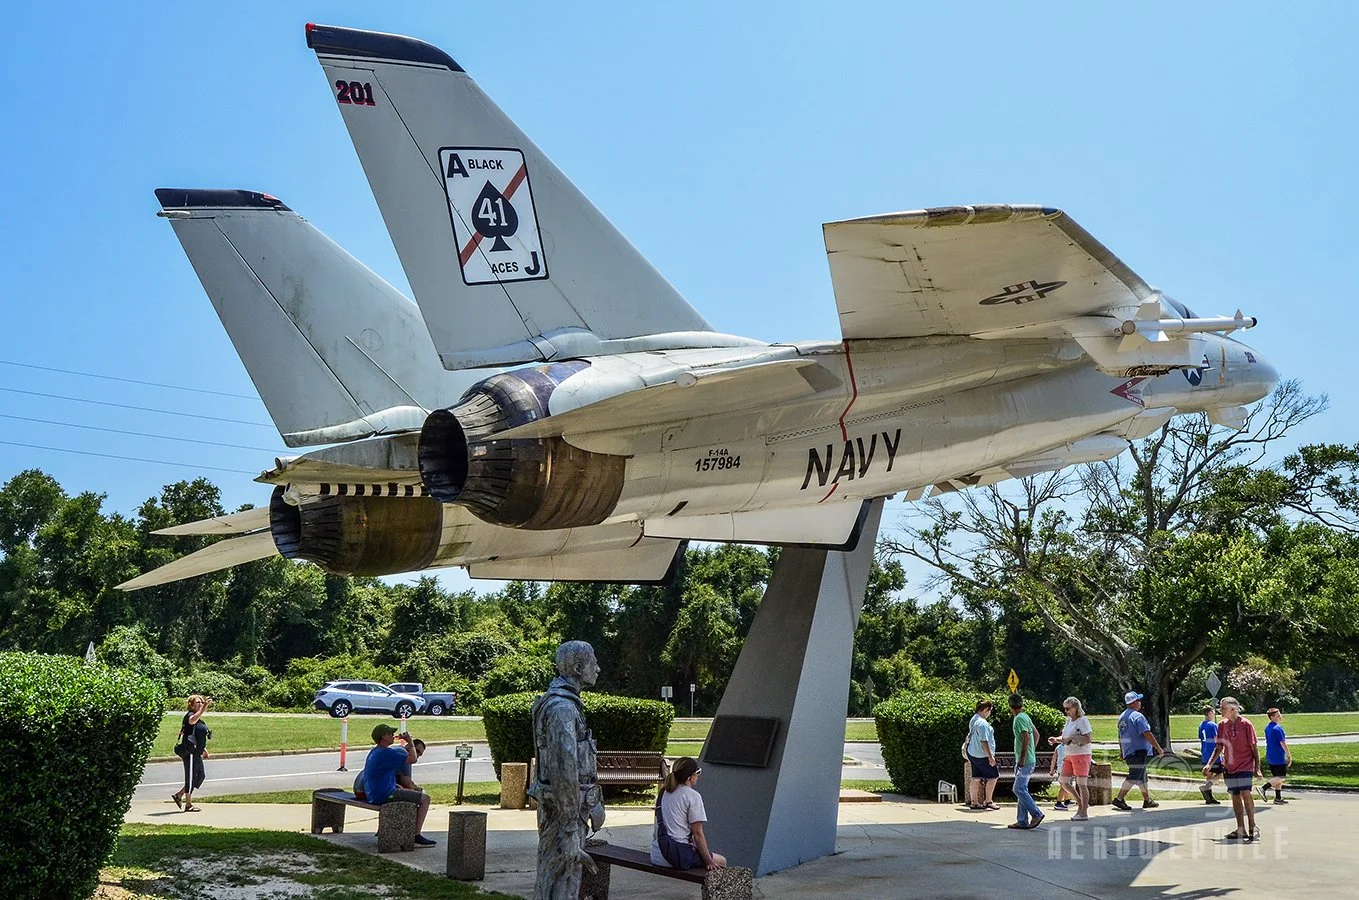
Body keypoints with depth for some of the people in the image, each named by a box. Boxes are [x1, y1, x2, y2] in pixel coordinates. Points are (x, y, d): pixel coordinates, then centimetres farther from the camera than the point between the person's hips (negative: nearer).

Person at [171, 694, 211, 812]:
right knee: (191, 776, -4)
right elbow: (192, 720, -37)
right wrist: (204, 708, -47)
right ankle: (188, 805, 4)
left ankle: (178, 795, 20)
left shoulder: (201, 720, 18)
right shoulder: (189, 715, -10)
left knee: (201, 775, 11)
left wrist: (204, 750, 25)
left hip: (196, 753, 9)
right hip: (189, 752, -9)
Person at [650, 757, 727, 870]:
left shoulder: (664, 793, 12)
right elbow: (697, 833, -11)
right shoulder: (693, 796, -10)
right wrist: (709, 861, -5)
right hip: (677, 855, -8)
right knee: (722, 861, 9)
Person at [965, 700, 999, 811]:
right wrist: (990, 756, -20)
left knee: (976, 778, 12)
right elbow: (984, 741, -23)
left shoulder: (973, 720, 11)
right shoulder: (982, 723, -20)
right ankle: (988, 801, 6)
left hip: (972, 754, 9)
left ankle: (974, 802, 15)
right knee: (993, 776, 2)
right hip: (982, 755, -9)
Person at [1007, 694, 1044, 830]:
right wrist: (1032, 751, 25)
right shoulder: (1025, 716, 15)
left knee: (1019, 789, -9)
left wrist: (1022, 758, -23)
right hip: (1029, 759, 10)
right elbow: (1036, 734, 23)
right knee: (1022, 790, 10)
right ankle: (1022, 821, 12)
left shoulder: (1019, 718, -15)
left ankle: (1036, 814, -7)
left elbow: (1026, 738, -24)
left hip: (1025, 761, -10)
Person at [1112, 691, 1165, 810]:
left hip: (1127, 752, 9)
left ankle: (1147, 800, 23)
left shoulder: (1122, 717, 14)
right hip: (1138, 751, -9)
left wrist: (1121, 751, 29)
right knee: (1134, 776, -8)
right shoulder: (1138, 716, -15)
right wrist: (1159, 749, -13)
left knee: (1142, 777, 17)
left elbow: (1120, 735, 21)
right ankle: (1119, 799, -11)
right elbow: (1147, 735, -18)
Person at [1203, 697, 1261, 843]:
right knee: (1235, 797, 7)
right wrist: (1209, 764, 3)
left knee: (1246, 794, -15)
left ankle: (1252, 828, -6)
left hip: (1245, 766, -5)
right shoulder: (1223, 725, 5)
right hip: (1229, 767, 5)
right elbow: (1218, 748, 11)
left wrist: (1257, 767, -9)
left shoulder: (1245, 724, -9)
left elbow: (1253, 747, -6)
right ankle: (1241, 830, 14)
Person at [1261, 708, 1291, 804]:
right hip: (1278, 757, -9)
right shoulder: (1278, 728, -16)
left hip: (1270, 756, 9)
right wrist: (1289, 756, -8)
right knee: (1281, 776, -3)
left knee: (1277, 777, 14)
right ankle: (1263, 788, -14)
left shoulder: (1267, 728, 12)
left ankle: (1278, 798, 16)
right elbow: (1283, 743, -17)